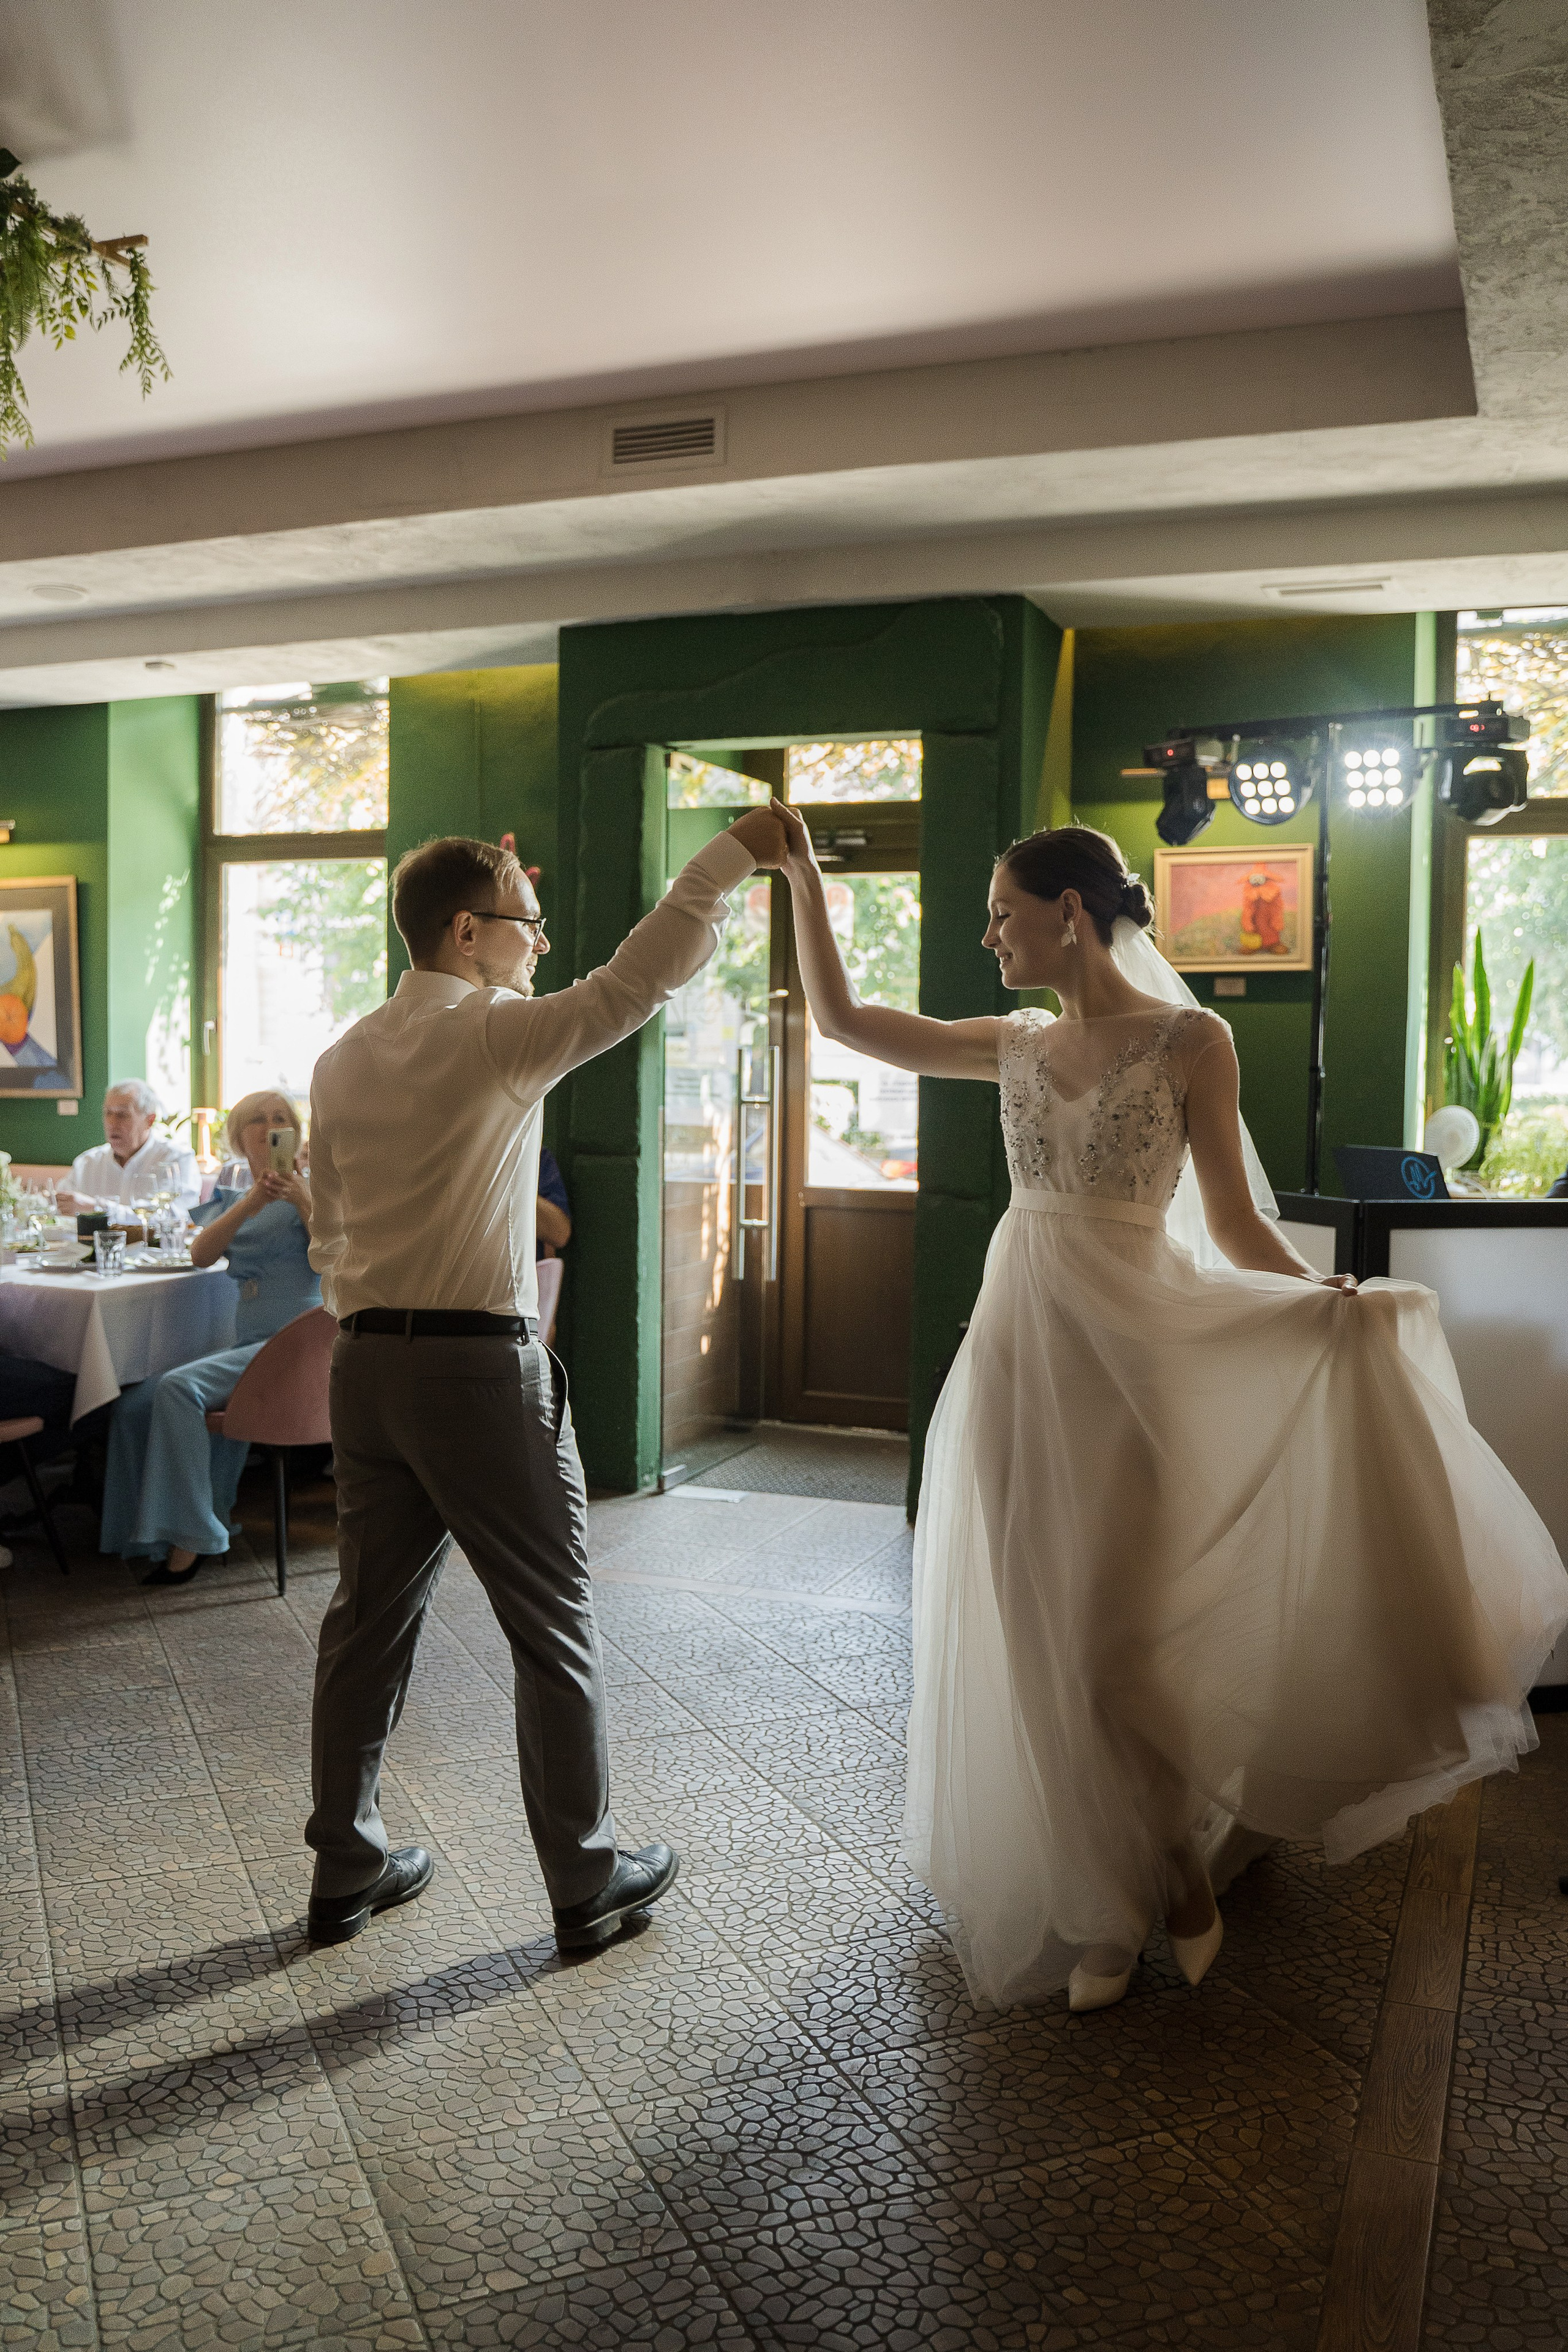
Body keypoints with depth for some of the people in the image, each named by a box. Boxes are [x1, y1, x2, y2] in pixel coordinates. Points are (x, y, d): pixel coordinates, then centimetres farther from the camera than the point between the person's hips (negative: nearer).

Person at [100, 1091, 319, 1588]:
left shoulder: (314, 1188, 2)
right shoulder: (232, 1198, 19)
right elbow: (201, 1253, -2)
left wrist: (305, 1202, -25)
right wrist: (252, 1202, -18)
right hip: (250, 1343, 6)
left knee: (179, 1388, -26)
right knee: (135, 1407, -10)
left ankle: (189, 1539, -21)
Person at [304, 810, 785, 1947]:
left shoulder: (343, 1059, 11)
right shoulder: (496, 1033, -11)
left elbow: (330, 1232, 14)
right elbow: (635, 983, -20)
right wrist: (734, 853, -17)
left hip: (367, 1362, 7)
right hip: (482, 1367, -7)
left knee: (369, 1620, 15)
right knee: (556, 1630, 6)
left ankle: (347, 1870, 27)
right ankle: (588, 1884, 17)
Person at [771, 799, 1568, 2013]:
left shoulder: (1189, 1040, -5)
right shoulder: (1016, 1047, 8)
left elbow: (1235, 1229, -5)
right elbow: (841, 1017, 13)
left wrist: (1329, 1294, -20)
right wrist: (805, 878, 11)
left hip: (1134, 1349, -5)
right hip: (1021, 1349, 5)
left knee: (1113, 1635, -2)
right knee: (1044, 1634, 9)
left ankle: (1176, 1855, 29)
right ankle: (1108, 1904, 27)